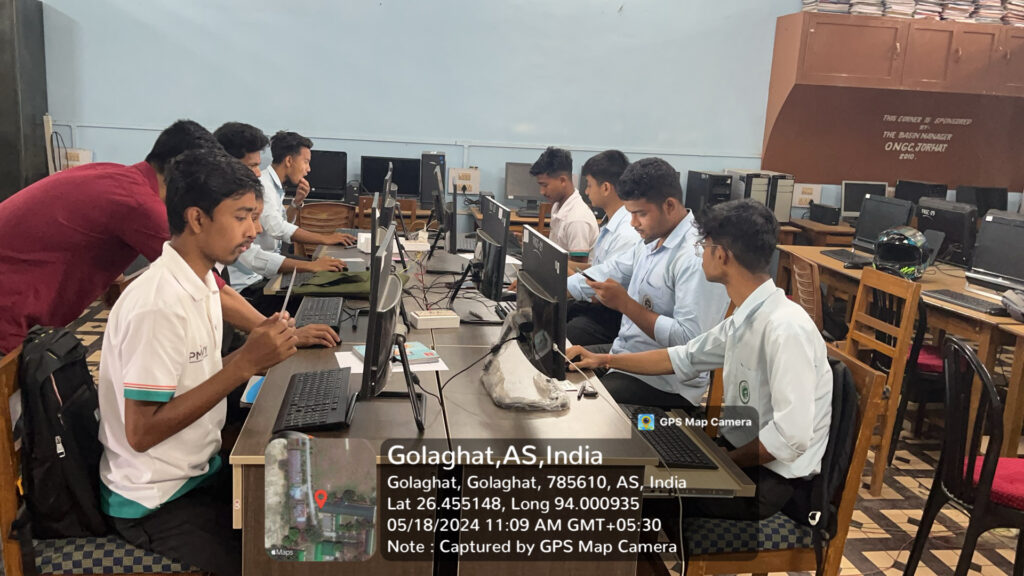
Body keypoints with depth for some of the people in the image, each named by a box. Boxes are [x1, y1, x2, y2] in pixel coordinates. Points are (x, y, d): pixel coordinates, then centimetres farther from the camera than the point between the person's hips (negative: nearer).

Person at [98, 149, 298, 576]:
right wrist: (243, 365, -26)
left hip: (200, 469, 8)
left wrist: (254, 355, -6)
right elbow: (142, 432, -24)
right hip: (155, 501, -8)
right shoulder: (159, 305, -25)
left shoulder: (201, 282, 2)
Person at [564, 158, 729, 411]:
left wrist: (626, 304, -25)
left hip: (665, 382, -9)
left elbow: (689, 341, -28)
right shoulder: (652, 239, 7)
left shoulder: (697, 257, -23)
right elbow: (610, 271, 20)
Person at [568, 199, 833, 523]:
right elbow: (684, 358, 14)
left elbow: (791, 437, -29)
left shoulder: (785, 329, -27)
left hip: (770, 477, -8)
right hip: (737, 448, 8)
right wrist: (605, 360, 13)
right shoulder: (745, 319, 1)